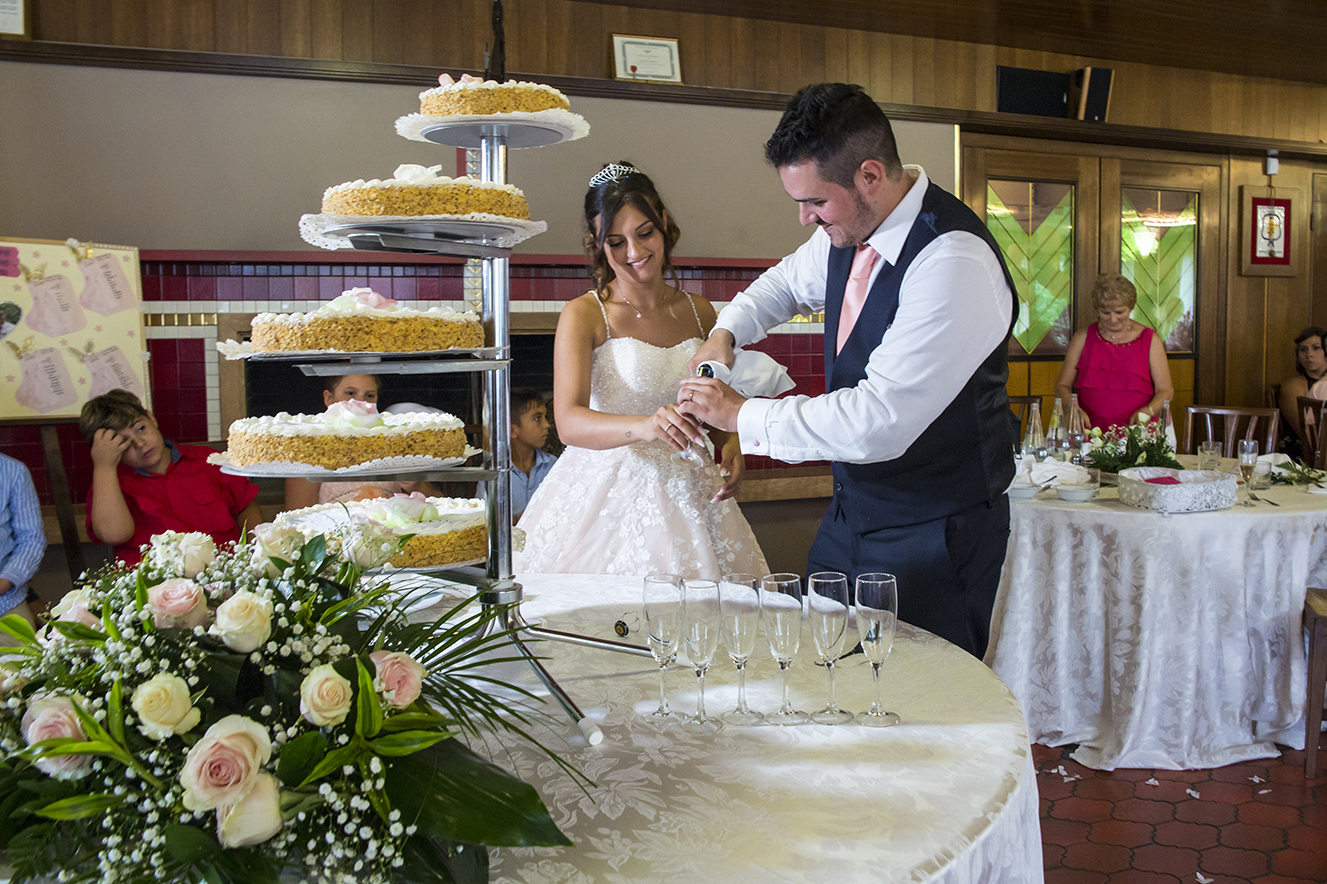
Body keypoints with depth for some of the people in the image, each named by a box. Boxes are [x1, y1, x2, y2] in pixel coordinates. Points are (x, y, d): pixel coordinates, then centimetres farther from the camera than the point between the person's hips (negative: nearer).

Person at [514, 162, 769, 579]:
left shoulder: (699, 312, 9)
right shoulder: (583, 315, -5)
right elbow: (569, 422, -19)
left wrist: (732, 445, -2)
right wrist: (644, 426, -36)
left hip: (687, 493, 4)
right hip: (608, 492, -3)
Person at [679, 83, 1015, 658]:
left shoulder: (955, 263, -27)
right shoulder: (846, 230, -2)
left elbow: (877, 424, -32)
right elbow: (786, 282, 22)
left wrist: (739, 414, -21)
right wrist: (725, 334, 2)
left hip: (931, 540, -8)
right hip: (851, 514, 8)